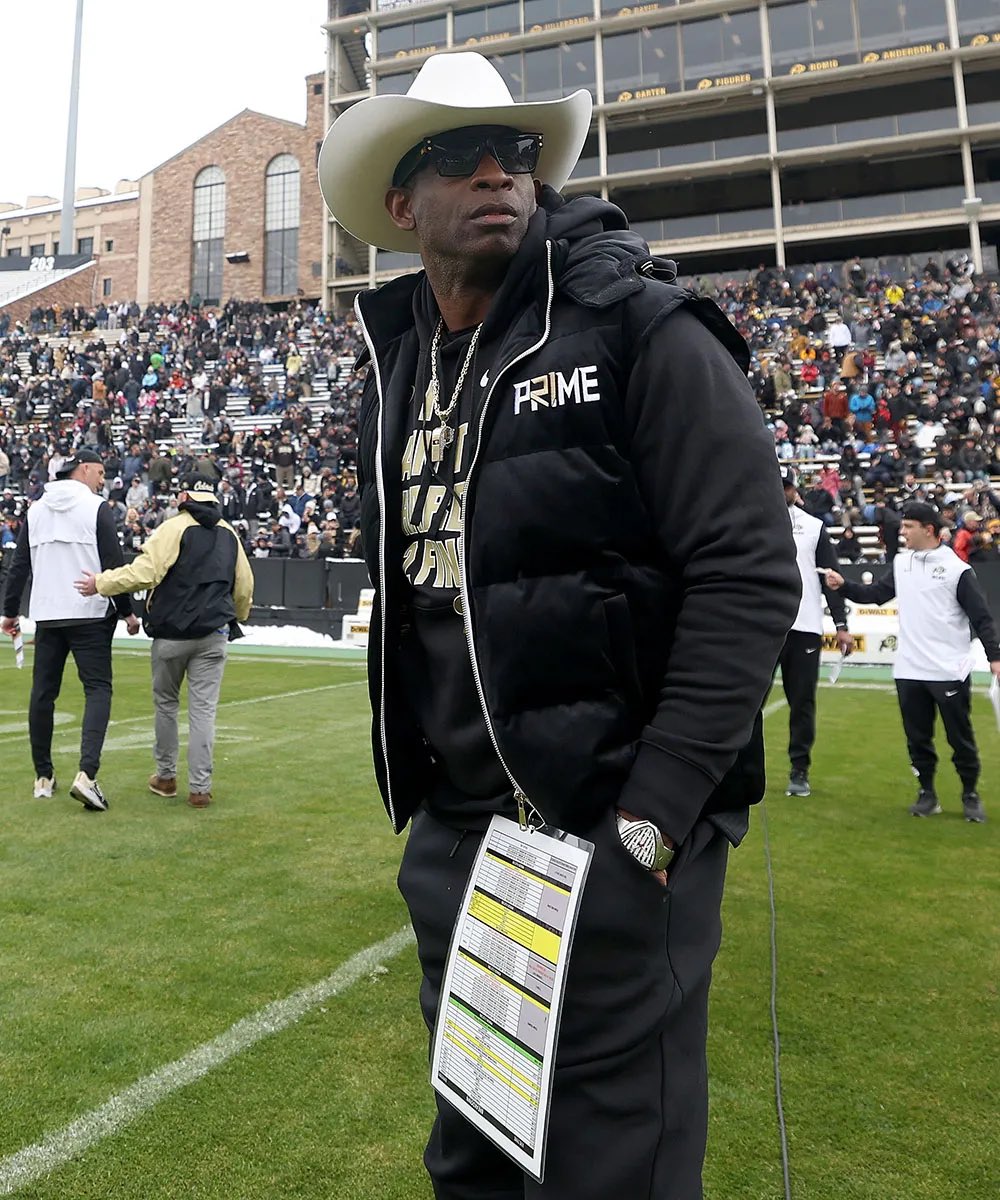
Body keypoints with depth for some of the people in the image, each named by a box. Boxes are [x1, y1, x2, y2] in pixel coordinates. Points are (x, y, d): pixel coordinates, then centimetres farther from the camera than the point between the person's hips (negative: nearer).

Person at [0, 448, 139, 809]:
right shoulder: (96, 507, -4)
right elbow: (114, 564, -8)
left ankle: (43, 777, 19)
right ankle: (86, 773, -20)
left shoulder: (36, 510, 12)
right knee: (98, 689, -4)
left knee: (42, 692, 12)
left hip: (46, 615, 5)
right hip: (90, 614, -5)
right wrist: (127, 611, -1)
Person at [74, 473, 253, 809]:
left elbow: (144, 573, -16)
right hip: (213, 635, 3)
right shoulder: (229, 534, 10)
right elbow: (244, 587, 16)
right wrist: (236, 618, 33)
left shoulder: (174, 529, -6)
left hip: (172, 633, -3)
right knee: (203, 709, 3)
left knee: (165, 703, 15)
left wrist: (101, 584, -6)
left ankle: (166, 777, 26)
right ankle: (200, 788, 3)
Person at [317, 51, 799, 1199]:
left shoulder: (640, 328, -8)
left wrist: (656, 809, -18)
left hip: (616, 830, -6)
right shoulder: (394, 370, 10)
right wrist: (415, 784, 13)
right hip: (454, 828, 6)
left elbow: (748, 571, -15)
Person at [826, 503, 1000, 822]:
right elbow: (875, 594, 11)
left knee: (960, 738, 7)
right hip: (909, 671, 4)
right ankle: (927, 794, 24)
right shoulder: (901, 563, 7)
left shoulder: (957, 569, -8)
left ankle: (970, 796, 24)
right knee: (917, 738, 10)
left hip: (950, 672, -4)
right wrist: (843, 586, -2)